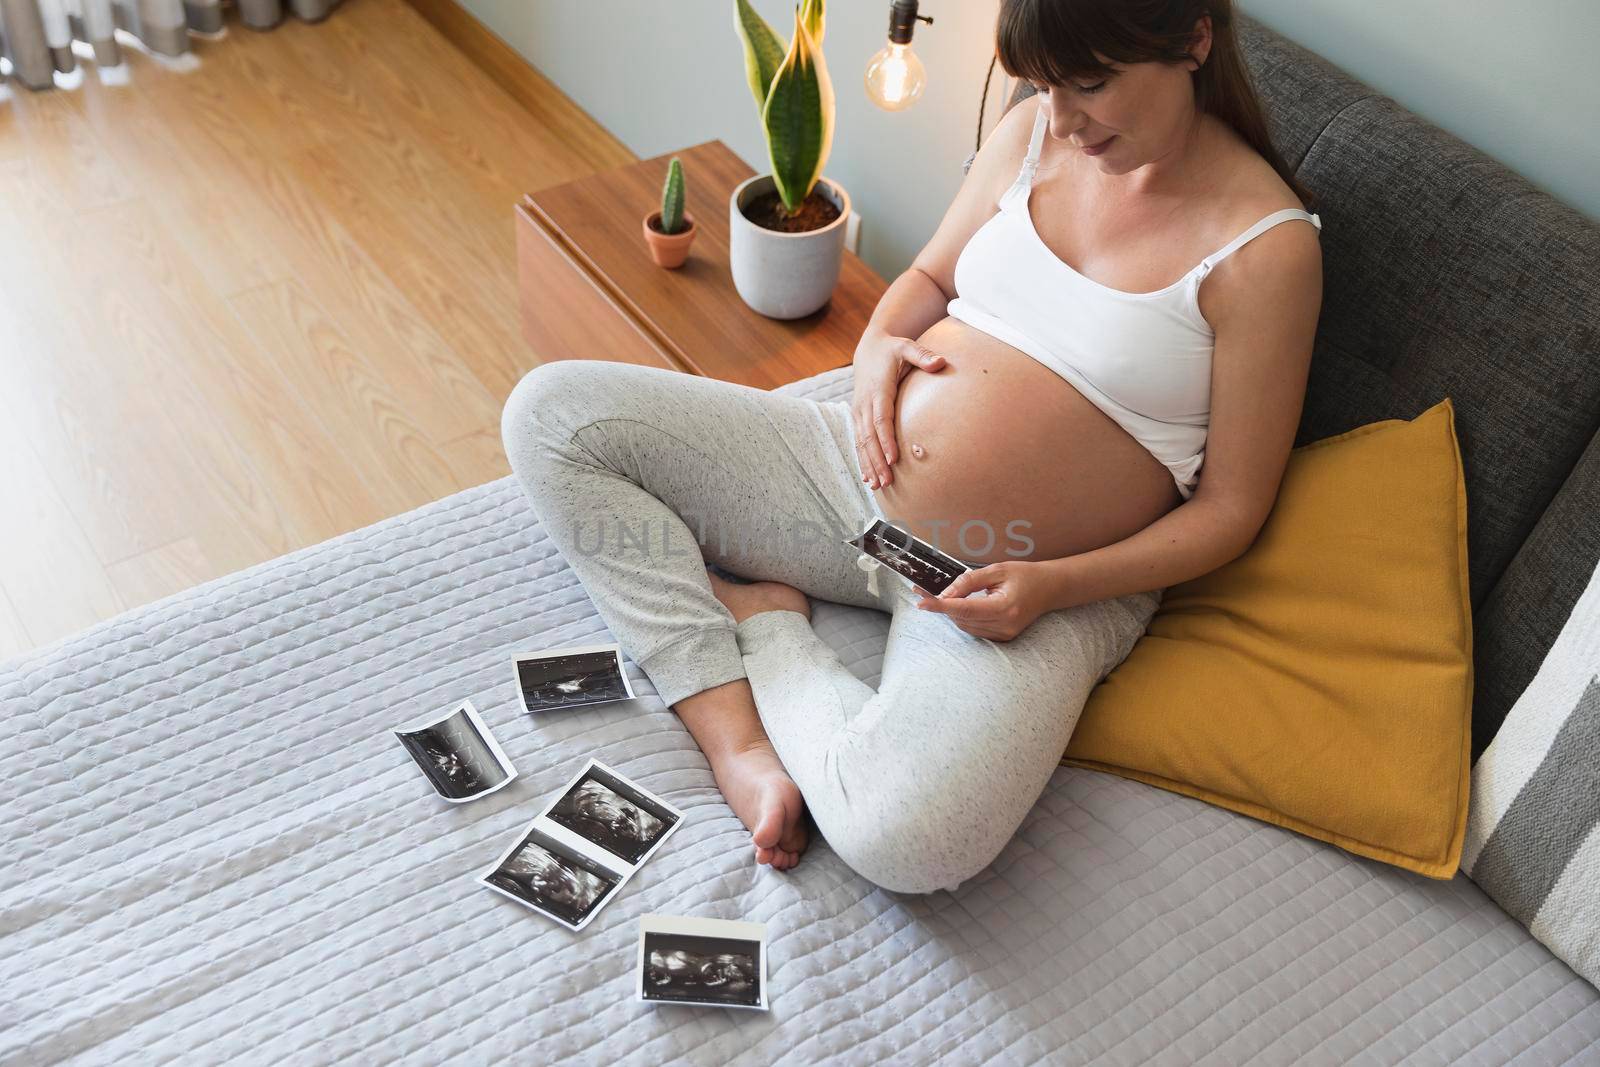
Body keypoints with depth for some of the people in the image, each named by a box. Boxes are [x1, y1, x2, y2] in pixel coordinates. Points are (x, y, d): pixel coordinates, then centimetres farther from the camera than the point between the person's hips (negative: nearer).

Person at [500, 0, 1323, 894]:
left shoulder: (1267, 244, -12)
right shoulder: (1037, 131, 4)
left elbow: (1233, 506, -9)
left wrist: (1053, 586, -21)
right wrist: (880, 347, -5)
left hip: (1029, 591, -6)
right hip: (856, 474, 6)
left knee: (910, 841, -36)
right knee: (550, 412, -5)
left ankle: (758, 615, -5)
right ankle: (738, 735, -12)